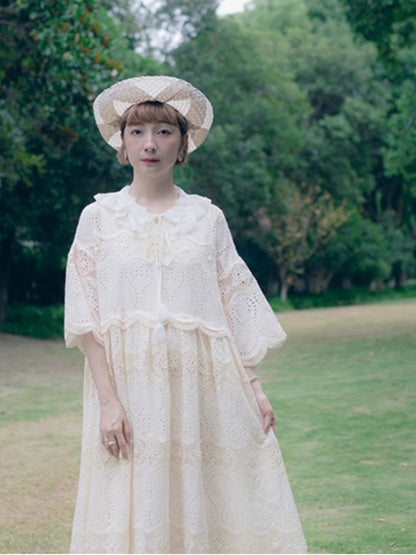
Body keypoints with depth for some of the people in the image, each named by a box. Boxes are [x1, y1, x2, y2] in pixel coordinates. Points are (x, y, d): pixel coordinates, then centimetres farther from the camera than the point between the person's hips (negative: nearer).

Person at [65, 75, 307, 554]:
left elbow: (236, 306, 8)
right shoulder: (99, 217, 5)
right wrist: (108, 399, -11)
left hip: (204, 387, 1)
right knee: (135, 509, -2)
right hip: (130, 386, -1)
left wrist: (253, 385, -3)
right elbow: (86, 320, -1)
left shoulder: (207, 218, 8)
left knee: (210, 504, 0)